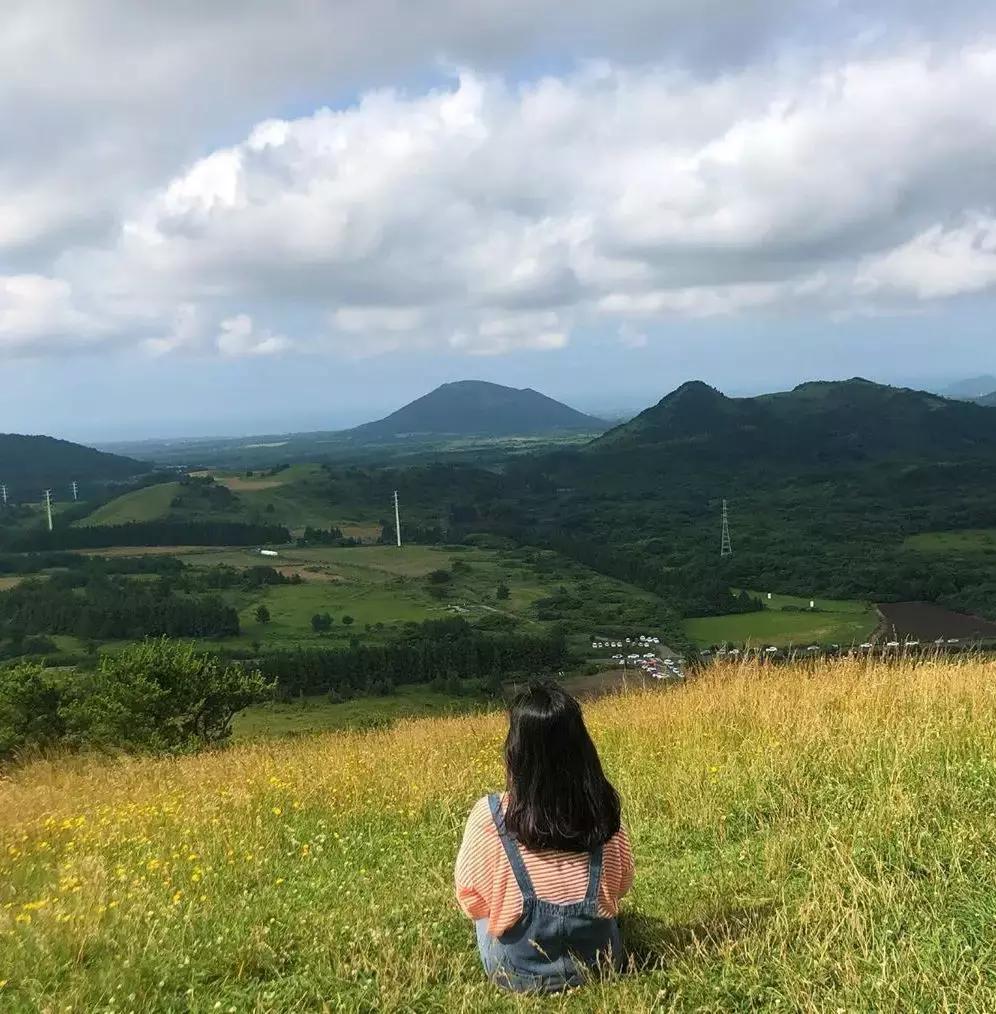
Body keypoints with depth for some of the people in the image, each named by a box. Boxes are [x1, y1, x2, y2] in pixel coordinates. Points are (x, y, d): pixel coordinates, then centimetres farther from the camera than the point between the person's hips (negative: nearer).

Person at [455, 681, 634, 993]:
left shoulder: (490, 815, -22)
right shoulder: (604, 809, -14)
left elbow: (471, 900, -6)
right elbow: (622, 884, 4)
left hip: (518, 972, -2)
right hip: (599, 961, 2)